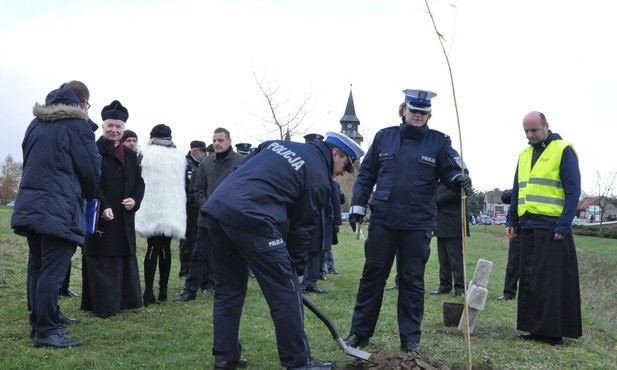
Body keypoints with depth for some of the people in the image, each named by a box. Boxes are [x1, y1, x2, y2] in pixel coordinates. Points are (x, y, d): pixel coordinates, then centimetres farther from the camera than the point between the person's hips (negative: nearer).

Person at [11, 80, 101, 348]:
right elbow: (91, 169, -4)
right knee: (53, 271, -6)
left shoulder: (36, 123, 15)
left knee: (37, 268, 13)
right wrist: (88, 196, 15)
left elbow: (29, 161, 20)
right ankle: (46, 332, -5)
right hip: (59, 210, -7)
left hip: (29, 205, 7)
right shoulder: (78, 124, -5)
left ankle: (38, 325, 21)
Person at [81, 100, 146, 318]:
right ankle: (102, 305, 2)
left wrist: (135, 200, -3)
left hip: (124, 219, 7)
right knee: (101, 263, -3)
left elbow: (139, 183, 17)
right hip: (100, 217, -7)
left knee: (125, 261, 12)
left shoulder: (130, 156, 16)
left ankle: (125, 301, 22)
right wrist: (103, 207, -22)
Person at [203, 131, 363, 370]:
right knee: (286, 291, 2)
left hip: (216, 205, 8)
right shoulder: (319, 178, 6)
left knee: (228, 288, 19)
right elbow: (304, 227, 7)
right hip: (250, 216, -8)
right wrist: (296, 271, 18)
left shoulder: (280, 144, 25)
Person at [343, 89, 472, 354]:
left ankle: (410, 338, 16)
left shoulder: (438, 142, 4)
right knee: (372, 275, 6)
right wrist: (357, 206, 6)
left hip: (418, 225, -1)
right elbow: (366, 174, 11)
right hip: (382, 221, 1)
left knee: (412, 281, 7)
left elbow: (452, 171, -2)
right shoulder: (384, 137, 8)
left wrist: (460, 180, -26)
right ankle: (359, 332, 16)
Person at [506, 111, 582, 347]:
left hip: (552, 228, -7)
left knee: (553, 281, -4)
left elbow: (573, 191, -8)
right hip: (528, 228, 7)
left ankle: (554, 332, 2)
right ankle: (536, 328, 17)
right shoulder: (524, 154, 16)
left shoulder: (563, 151, -4)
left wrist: (563, 226, -14)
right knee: (529, 280, 9)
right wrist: (511, 220, 12)